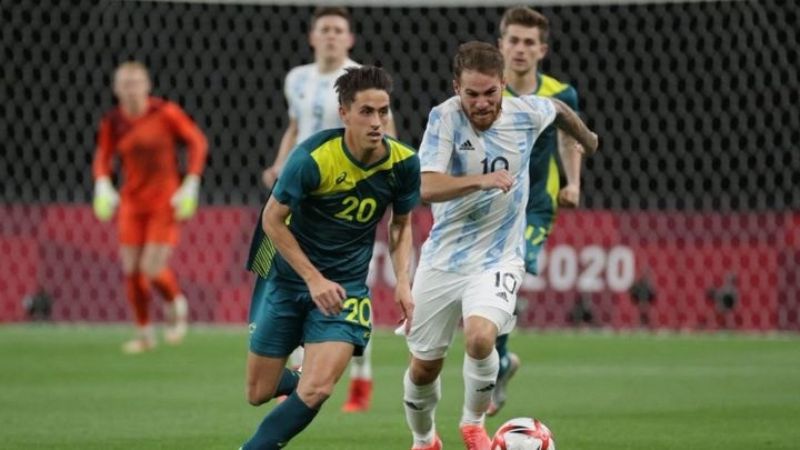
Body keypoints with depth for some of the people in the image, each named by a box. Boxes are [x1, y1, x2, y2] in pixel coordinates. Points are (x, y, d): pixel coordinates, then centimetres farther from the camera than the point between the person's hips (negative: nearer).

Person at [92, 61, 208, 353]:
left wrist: (191, 185, -10)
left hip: (165, 200, -3)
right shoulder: (112, 122, -2)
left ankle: (177, 305, 22)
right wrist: (103, 184, -12)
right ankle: (144, 333, 17)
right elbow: (102, 157, 8)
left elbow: (198, 142, -4)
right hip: (132, 202, 3)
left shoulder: (165, 112, -11)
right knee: (131, 269, -1)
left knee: (152, 269, -12)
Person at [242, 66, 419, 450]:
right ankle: (298, 382, 44)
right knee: (259, 393, 8)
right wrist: (314, 278, -18)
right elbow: (272, 219, -13)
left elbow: (401, 224, 7)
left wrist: (402, 280, -8)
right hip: (287, 277, -1)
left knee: (316, 392, -18)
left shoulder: (403, 163, -11)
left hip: (346, 287, 1)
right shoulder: (313, 158, -23)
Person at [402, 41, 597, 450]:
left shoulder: (526, 113, -9)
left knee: (480, 337, -28)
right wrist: (480, 180, -40)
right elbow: (426, 187, -27)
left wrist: (586, 138, 36)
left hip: (498, 259, 0)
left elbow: (558, 110, 17)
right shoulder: (444, 118, -16)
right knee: (424, 366, 10)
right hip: (442, 258, 1)